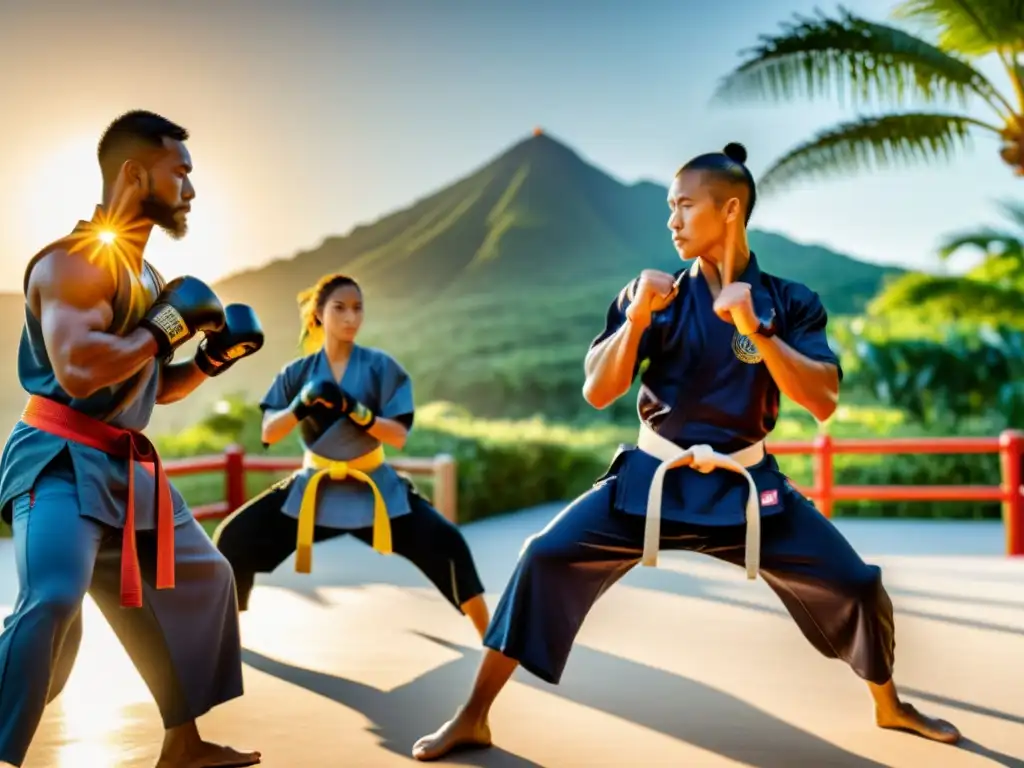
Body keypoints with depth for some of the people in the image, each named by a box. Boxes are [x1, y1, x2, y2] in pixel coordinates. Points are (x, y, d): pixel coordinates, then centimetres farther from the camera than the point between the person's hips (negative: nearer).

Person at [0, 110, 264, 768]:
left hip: (128, 467, 10)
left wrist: (215, 355, 8)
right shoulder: (76, 261, -14)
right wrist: (171, 323, -19)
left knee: (201, 579, 19)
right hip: (61, 463, -10)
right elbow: (77, 369, -31)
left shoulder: (148, 277, 15)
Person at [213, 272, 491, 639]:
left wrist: (355, 409, -31)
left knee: (444, 544, -20)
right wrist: (302, 404, -28)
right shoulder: (298, 372, -2)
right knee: (235, 539, -10)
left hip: (372, 486, -2)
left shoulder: (381, 366, -8)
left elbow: (398, 435, -14)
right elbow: (268, 433, -9)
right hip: (314, 486, 2)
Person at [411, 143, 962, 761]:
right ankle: (473, 720, -5)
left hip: (747, 485, 1)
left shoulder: (789, 302, -4)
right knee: (547, 560, -17)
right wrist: (636, 318, -23)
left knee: (856, 585, -3)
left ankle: (889, 706, 29)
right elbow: (598, 393, -8)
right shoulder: (654, 294, -4)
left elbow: (823, 402, -14)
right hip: (655, 478, 0)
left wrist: (754, 330, -24)